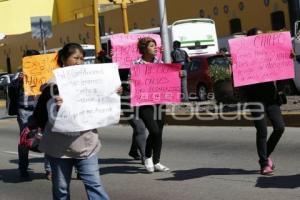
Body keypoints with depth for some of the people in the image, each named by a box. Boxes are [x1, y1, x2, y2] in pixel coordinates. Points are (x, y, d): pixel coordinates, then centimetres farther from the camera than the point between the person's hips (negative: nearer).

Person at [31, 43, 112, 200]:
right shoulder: (53, 85, -5)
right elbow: (39, 117, -6)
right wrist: (54, 108, -25)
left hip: (86, 144, 2)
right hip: (59, 146, -2)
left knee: (94, 183, -4)